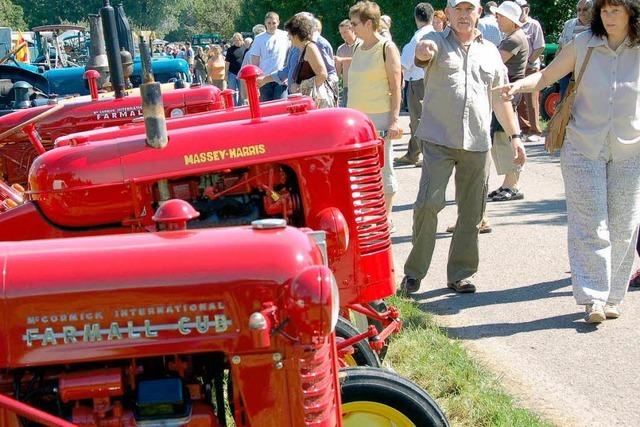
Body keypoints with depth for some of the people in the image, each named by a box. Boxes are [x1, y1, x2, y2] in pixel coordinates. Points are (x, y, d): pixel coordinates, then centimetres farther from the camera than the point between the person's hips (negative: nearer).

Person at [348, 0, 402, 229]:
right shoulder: (359, 49, 13)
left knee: (383, 169, 1)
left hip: (380, 117, -7)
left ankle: (386, 219, 10)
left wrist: (394, 120, -15)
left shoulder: (387, 48, -7)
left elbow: (396, 86, -9)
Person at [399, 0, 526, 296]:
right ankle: (414, 271, 0)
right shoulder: (437, 42, 4)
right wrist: (424, 49, -46)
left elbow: (500, 98, 20)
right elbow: (423, 52, -22)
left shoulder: (489, 51, 15)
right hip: (439, 140, -4)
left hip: (477, 143, 4)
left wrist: (515, 136, 17)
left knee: (472, 213, 7)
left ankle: (461, 273, 18)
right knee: (428, 202, -13)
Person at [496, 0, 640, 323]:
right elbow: (547, 76, 1)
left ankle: (612, 297, 17)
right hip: (584, 148, -1)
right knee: (590, 225, -5)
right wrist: (519, 85, -17)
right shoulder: (583, 45, -4)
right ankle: (593, 298, -4)